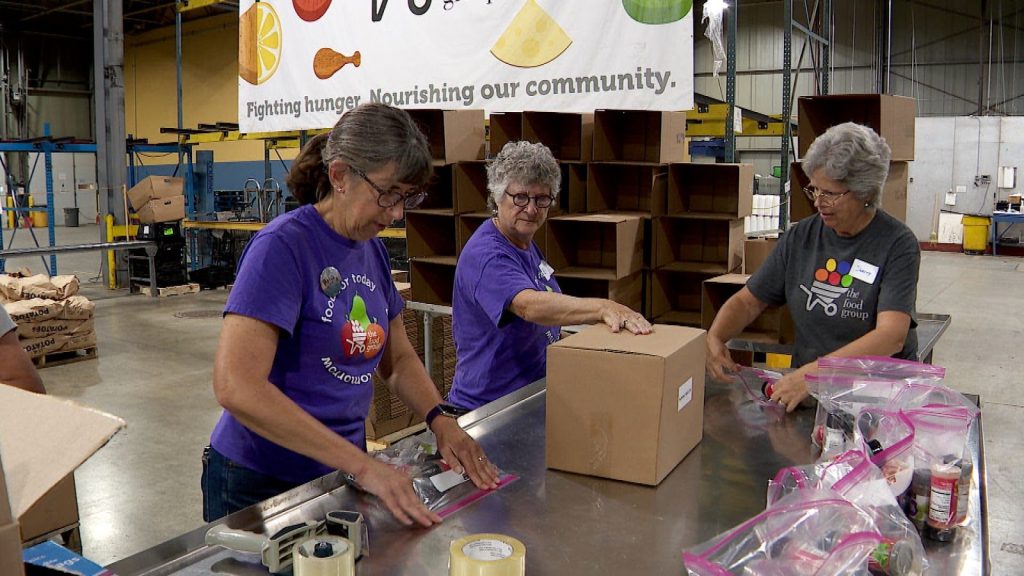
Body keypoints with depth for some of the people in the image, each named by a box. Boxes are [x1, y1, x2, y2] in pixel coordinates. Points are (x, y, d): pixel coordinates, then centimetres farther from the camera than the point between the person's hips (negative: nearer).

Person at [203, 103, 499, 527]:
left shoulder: (372, 249, 2)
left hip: (339, 474, 7)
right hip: (261, 486, -7)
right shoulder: (282, 246, -21)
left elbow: (398, 358, 11)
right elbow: (236, 387, -31)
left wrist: (441, 422, -8)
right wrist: (362, 465, -32)